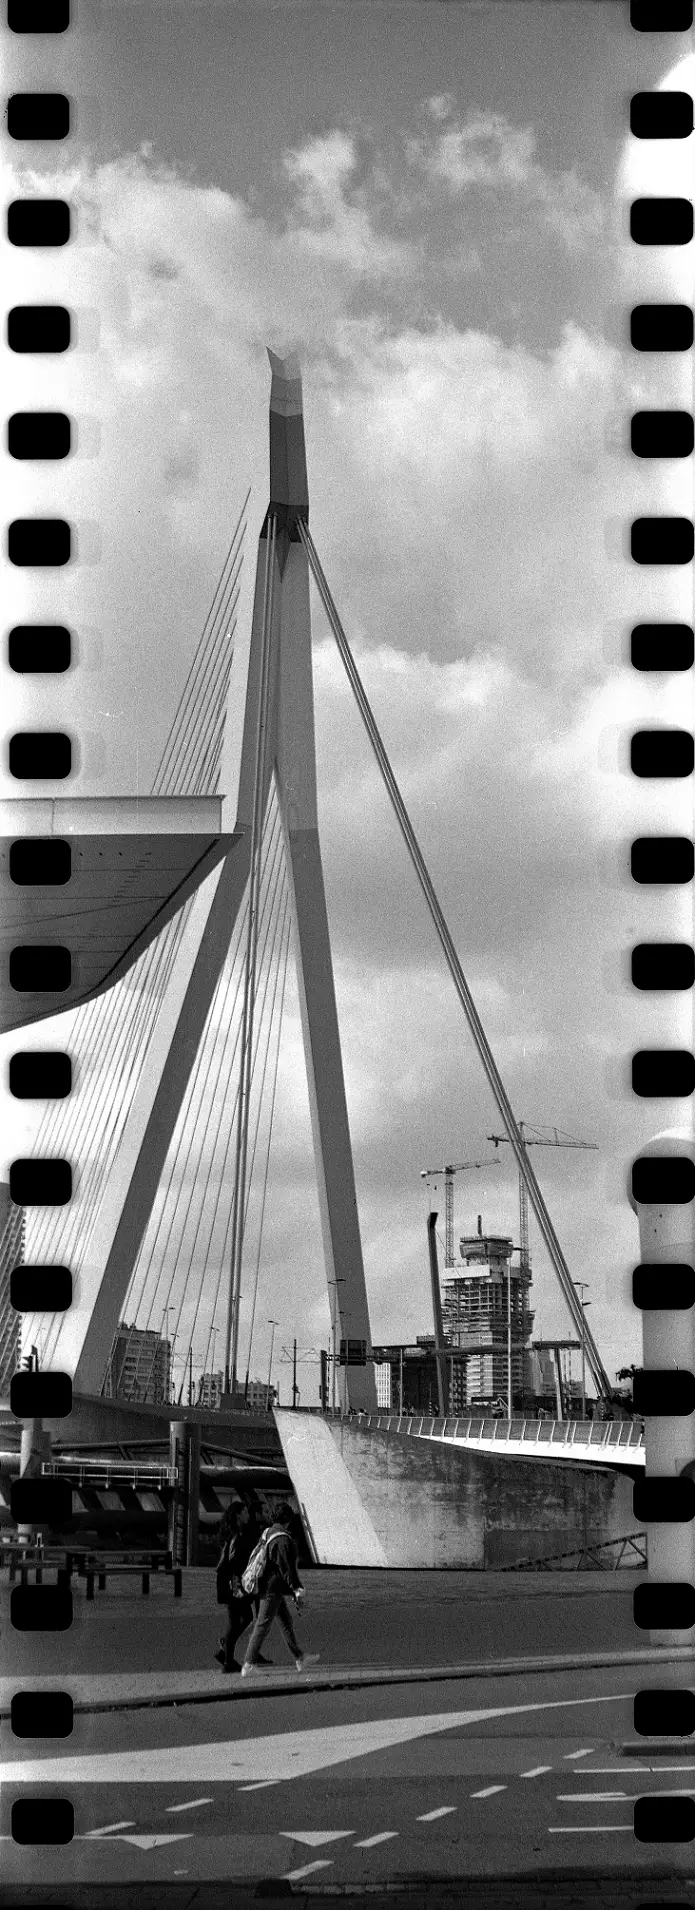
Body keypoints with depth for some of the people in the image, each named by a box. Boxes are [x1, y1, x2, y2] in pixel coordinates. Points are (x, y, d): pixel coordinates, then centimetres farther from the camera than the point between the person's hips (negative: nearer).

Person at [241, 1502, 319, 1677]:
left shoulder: (269, 1534, 13)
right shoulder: (282, 1539, -19)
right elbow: (286, 1566, -22)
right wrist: (296, 1587, -20)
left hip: (268, 1586, 11)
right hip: (273, 1587, -11)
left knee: (286, 1621, 17)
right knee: (263, 1624, -8)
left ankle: (299, 1658, 24)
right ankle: (249, 1664, -7)